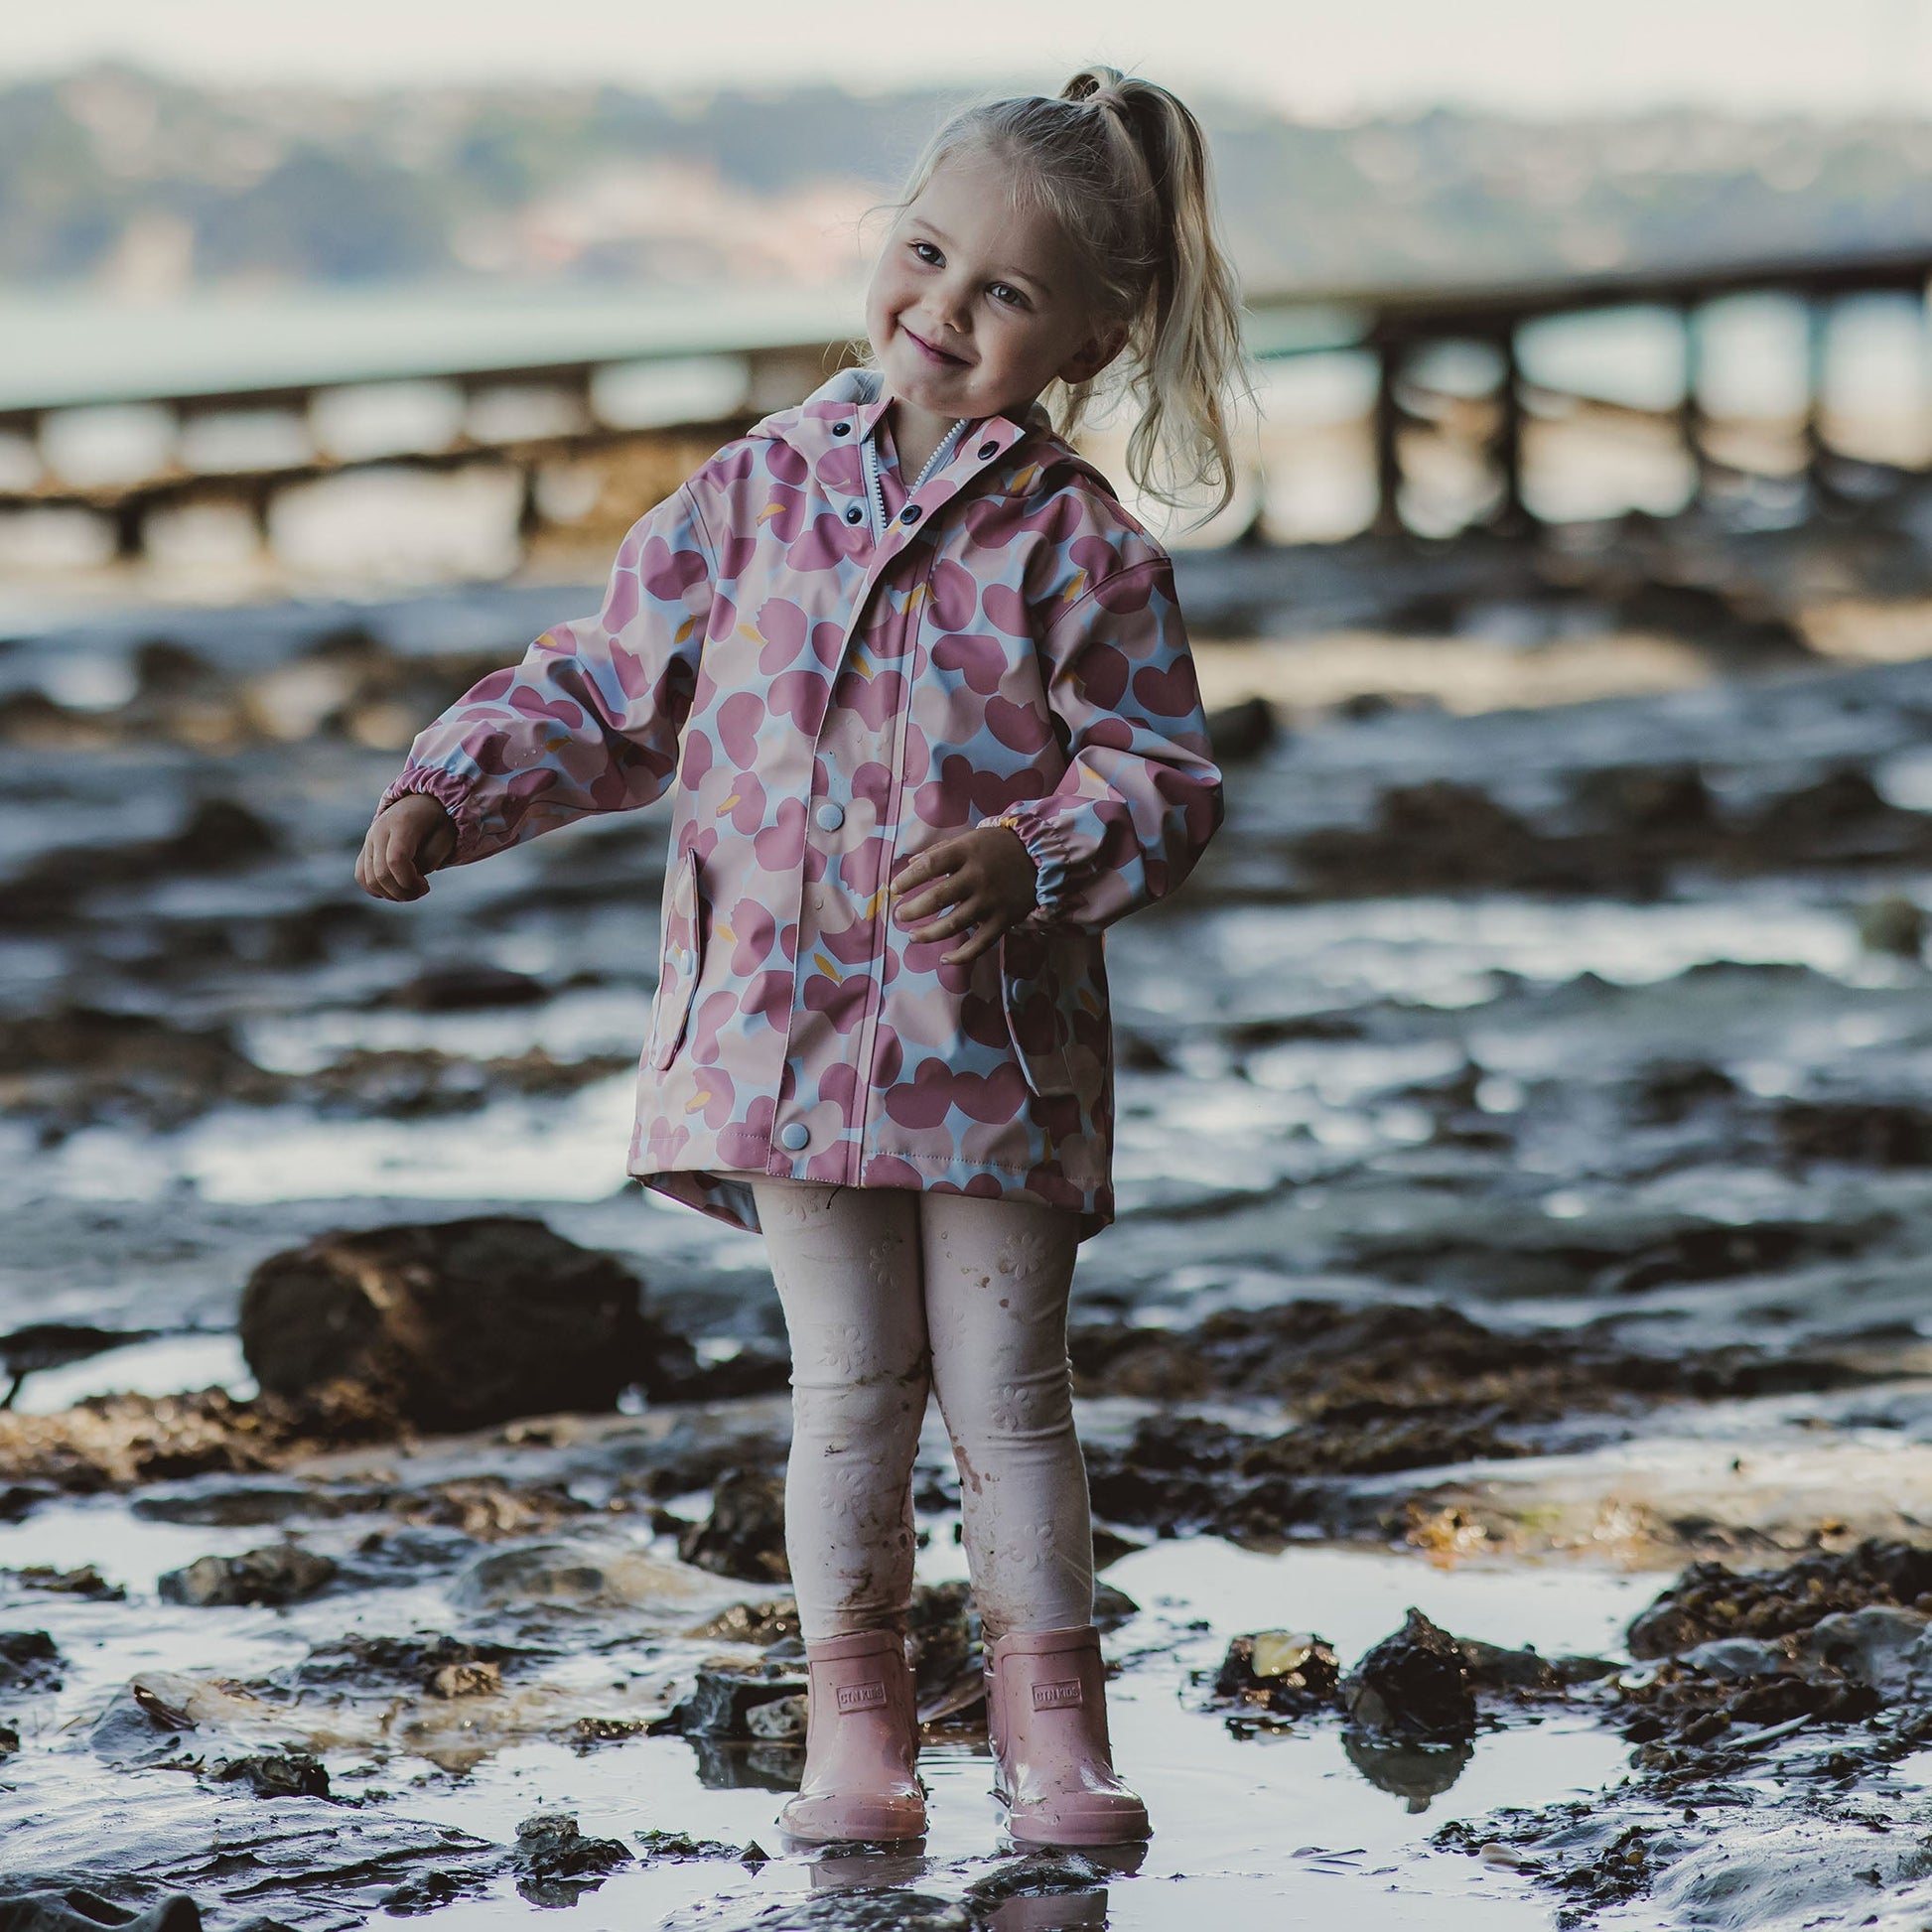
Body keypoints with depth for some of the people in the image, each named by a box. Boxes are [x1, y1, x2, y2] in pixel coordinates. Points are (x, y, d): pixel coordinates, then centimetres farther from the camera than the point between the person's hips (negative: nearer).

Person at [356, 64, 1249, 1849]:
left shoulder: (1076, 542, -2)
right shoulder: (759, 493, 6)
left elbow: (1160, 772, -5)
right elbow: (610, 694, 13)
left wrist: (1027, 859, -22)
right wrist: (452, 791, 1)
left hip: (995, 1040, -2)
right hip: (787, 1021, 2)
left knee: (1008, 1386, 3)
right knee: (849, 1382, 5)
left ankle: (1049, 1718, 13)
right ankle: (855, 1719, 13)